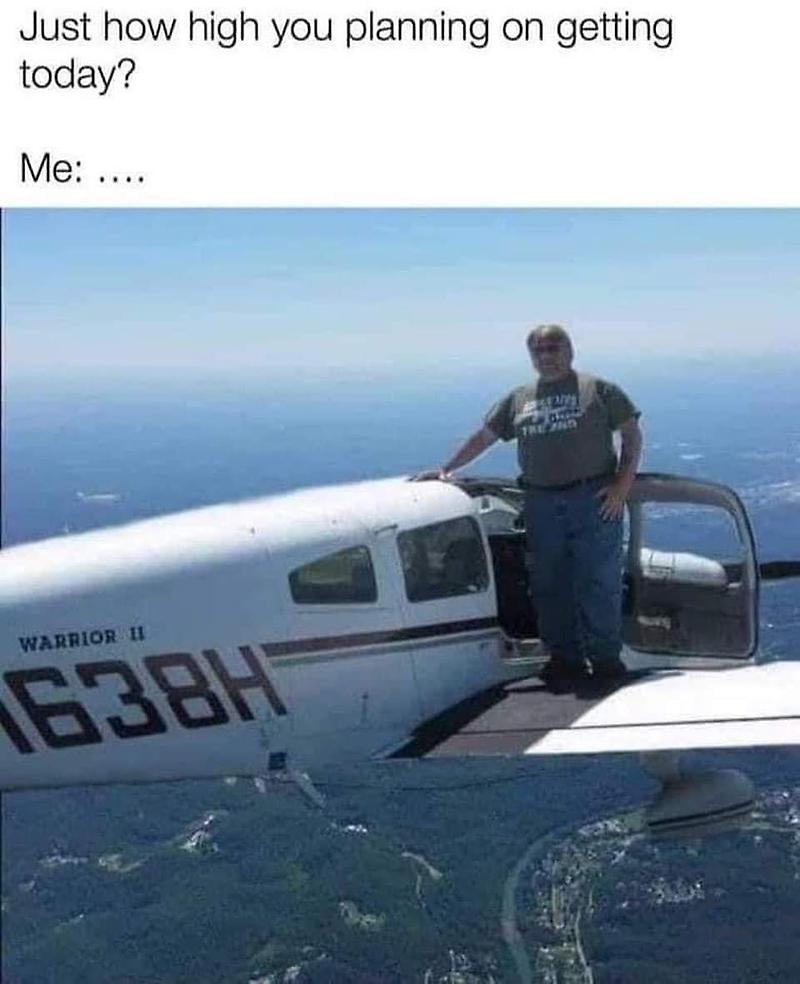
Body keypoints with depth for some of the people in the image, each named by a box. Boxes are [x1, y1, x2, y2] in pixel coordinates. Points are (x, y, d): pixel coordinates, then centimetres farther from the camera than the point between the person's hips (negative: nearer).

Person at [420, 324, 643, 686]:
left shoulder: (597, 389, 4)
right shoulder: (518, 399, 15)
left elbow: (632, 432, 3)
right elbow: (483, 437, 19)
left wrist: (623, 482, -7)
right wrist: (445, 469, 13)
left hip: (594, 498, -4)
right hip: (541, 503, 4)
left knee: (599, 582, -4)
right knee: (549, 586, 6)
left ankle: (606, 659, 4)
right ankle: (564, 657, 16)